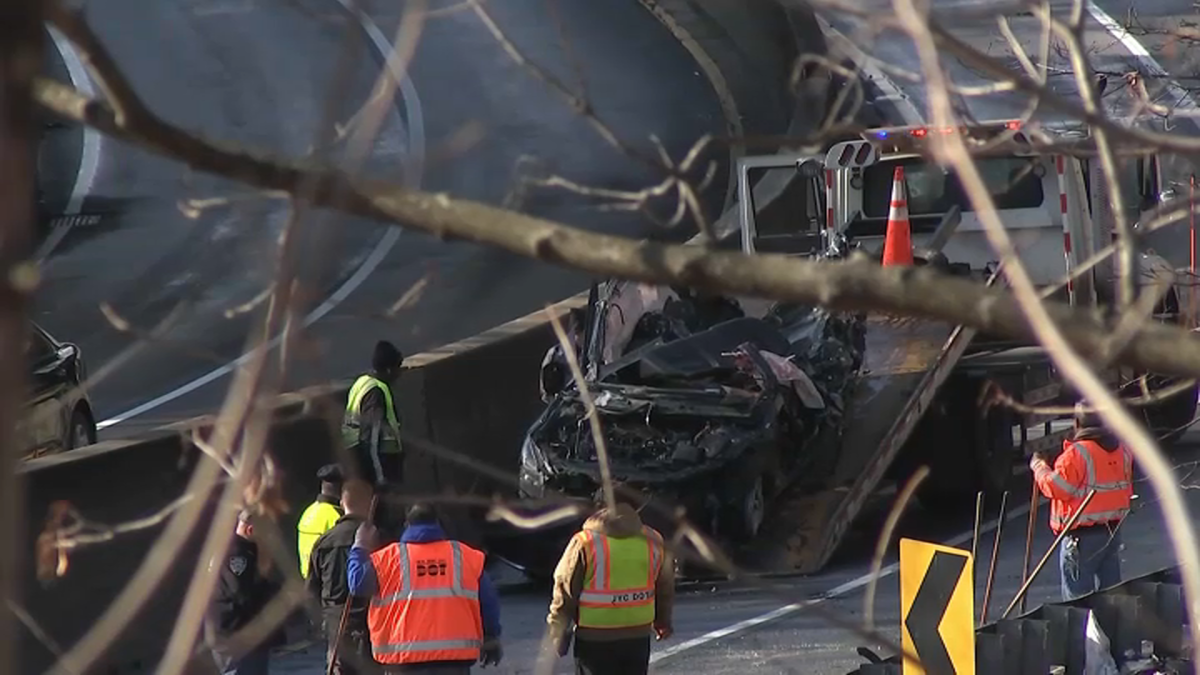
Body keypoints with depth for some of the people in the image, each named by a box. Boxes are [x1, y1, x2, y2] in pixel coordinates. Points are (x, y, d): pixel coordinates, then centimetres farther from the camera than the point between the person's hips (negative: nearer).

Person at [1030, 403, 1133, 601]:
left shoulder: (1076, 453, -18)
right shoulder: (1121, 450, 6)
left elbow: (1056, 487, -16)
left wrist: (1039, 467, -2)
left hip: (1082, 534, -7)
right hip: (1113, 530, 7)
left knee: (1077, 592, -2)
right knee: (1110, 588, 15)